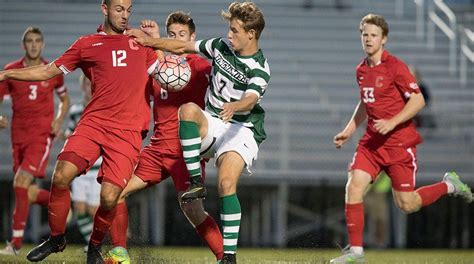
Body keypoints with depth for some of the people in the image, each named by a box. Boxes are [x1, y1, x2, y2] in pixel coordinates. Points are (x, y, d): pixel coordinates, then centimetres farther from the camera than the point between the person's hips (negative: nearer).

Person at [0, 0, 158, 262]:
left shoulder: (140, 41, 18)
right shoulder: (87, 44, 14)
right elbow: (49, 71, 17)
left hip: (127, 131, 0)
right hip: (93, 122, 0)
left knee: (109, 197, -13)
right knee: (61, 175, -19)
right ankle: (56, 238, 3)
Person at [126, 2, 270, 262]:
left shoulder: (259, 69, -13)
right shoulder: (221, 46, 5)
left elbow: (250, 101, -32)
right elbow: (183, 46, 18)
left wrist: (233, 106, -54)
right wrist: (150, 41, 13)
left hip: (241, 129, -5)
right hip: (211, 123, 5)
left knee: (226, 183, -27)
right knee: (188, 109, -31)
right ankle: (195, 182, -27)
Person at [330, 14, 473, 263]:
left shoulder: (395, 66, -13)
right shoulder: (362, 70, 9)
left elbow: (418, 100, -16)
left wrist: (391, 123, -24)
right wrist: (348, 131, 16)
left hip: (400, 142, -6)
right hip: (371, 141, 6)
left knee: (406, 204, -3)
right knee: (353, 186, -12)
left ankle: (449, 185, 25)